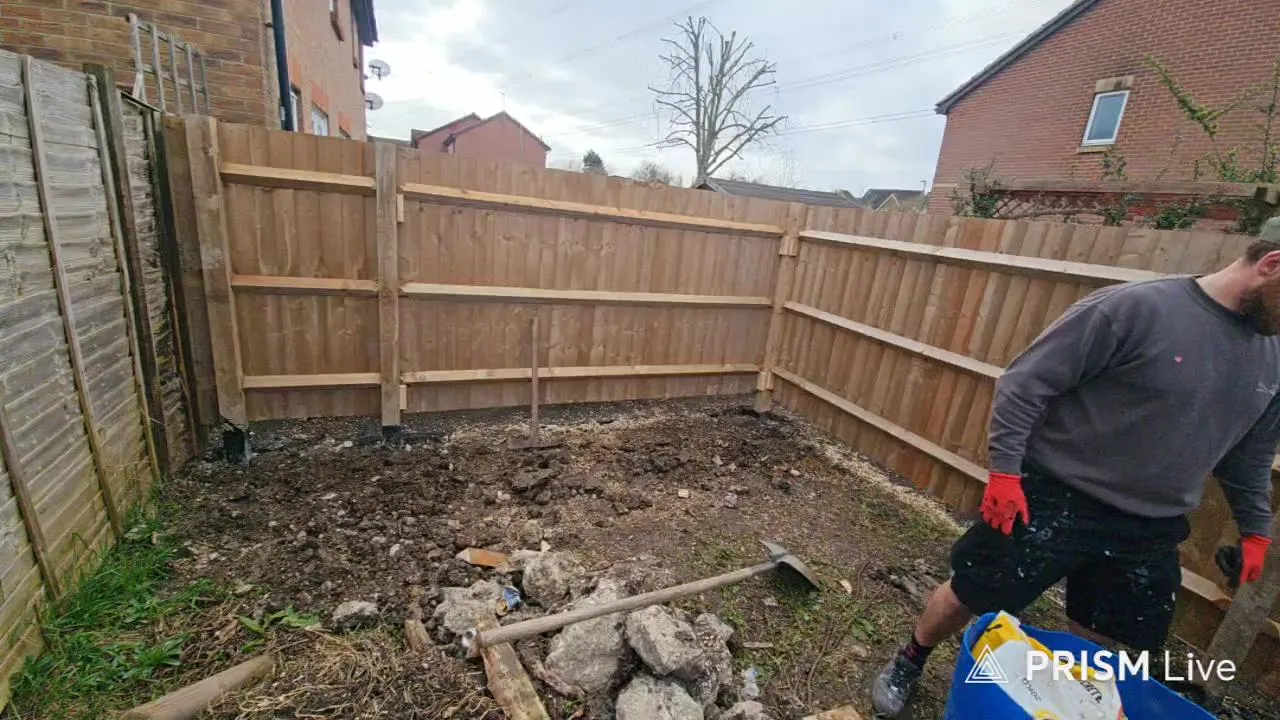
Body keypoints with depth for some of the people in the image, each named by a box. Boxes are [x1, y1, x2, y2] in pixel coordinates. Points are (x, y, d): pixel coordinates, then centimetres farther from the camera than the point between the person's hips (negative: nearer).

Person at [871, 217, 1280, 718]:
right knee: (968, 598, 6)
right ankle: (908, 665, 31)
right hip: (1052, 499, -6)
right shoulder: (1135, 308, -17)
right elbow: (1025, 383, -18)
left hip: (1150, 532, 6)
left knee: (1098, 651, 17)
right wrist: (1005, 470, -20)